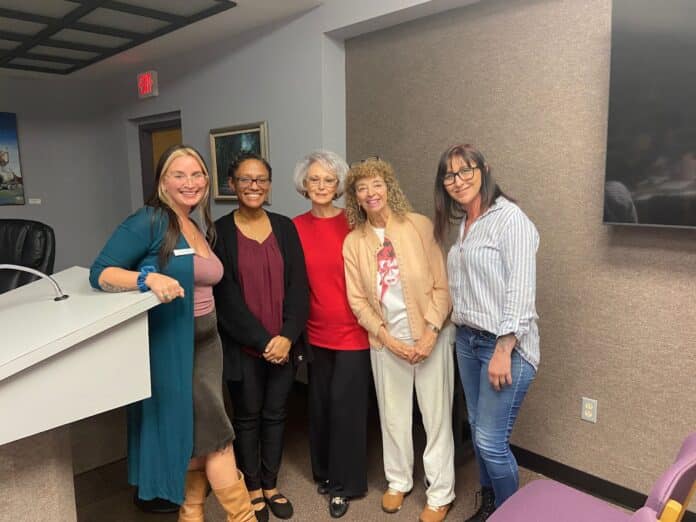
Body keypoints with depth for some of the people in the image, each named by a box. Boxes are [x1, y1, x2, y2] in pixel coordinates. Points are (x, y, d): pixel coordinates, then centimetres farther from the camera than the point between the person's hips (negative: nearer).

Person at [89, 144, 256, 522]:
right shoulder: (148, 222, -12)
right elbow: (99, 273, -16)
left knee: (199, 436, 15)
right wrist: (149, 277, -33)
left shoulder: (201, 228, 10)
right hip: (170, 346, -7)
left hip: (205, 342, 7)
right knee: (215, 432, -2)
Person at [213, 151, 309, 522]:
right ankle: (253, 488, 33)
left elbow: (298, 287, -1)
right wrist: (262, 341, -14)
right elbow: (225, 296, -10)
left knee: (275, 415, 15)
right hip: (243, 347, -2)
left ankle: (270, 485, 34)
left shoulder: (285, 227, 3)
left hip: (284, 344, 3)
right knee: (247, 417, 13)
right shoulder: (219, 232, -5)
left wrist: (287, 336, -12)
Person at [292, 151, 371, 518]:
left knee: (345, 404, 4)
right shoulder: (296, 227, 0)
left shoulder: (353, 223, -8)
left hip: (352, 329, -3)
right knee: (320, 403, 16)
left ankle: (344, 483, 25)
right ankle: (324, 471, 38)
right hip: (316, 330, 3)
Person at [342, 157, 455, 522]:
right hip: (386, 339, 2)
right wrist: (388, 339, -10)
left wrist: (430, 334, -14)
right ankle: (398, 480, 37)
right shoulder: (353, 242, 0)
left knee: (436, 415, 7)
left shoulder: (419, 225, -7)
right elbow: (357, 300, -1)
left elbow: (441, 284, -7)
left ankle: (440, 493, 26)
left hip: (429, 334, -2)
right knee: (392, 414, 15)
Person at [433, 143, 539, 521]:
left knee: (491, 440, -2)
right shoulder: (463, 225, 11)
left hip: (505, 344, -7)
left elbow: (520, 290, -19)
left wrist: (504, 351, -21)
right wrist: (459, 328, 8)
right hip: (467, 340, 7)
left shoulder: (509, 218, -13)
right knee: (478, 432, 16)